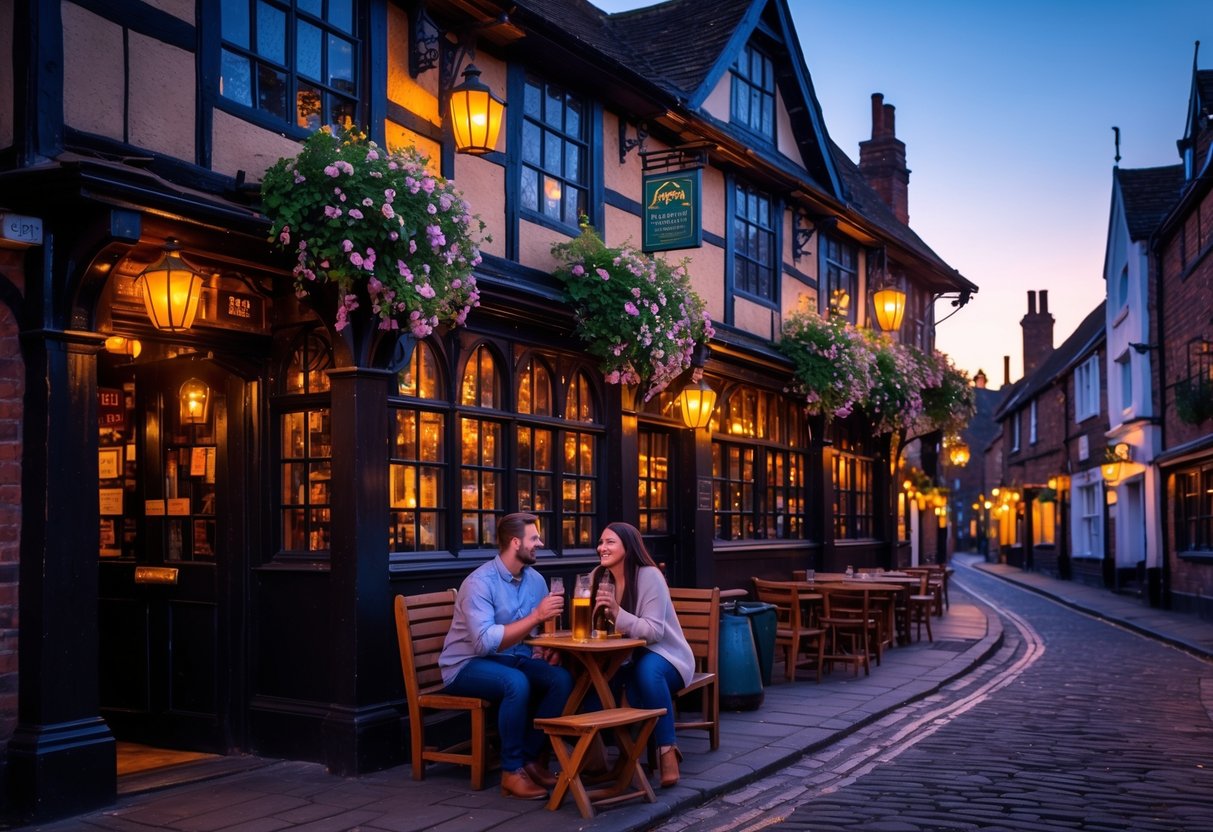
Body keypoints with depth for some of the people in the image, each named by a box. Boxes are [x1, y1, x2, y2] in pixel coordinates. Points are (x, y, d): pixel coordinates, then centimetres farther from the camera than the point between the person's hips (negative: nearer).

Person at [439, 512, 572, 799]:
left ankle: (532, 758, -9)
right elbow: (485, 642, -32)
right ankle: (512, 770, -21)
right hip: (467, 665, -7)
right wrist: (535, 616, -34)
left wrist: (547, 648, -12)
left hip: (511, 658, 7)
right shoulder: (480, 582, -21)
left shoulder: (535, 580, 2)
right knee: (516, 683, -36)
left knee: (561, 678, -20)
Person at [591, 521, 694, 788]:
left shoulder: (649, 576, -16)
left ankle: (667, 748, -26)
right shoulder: (599, 576, 3)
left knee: (646, 670, -39)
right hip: (625, 659, 5)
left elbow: (654, 631, -23)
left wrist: (618, 613, -37)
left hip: (663, 656, -5)